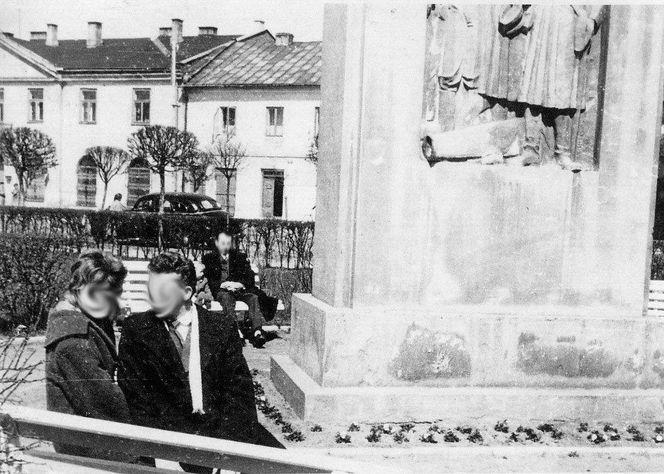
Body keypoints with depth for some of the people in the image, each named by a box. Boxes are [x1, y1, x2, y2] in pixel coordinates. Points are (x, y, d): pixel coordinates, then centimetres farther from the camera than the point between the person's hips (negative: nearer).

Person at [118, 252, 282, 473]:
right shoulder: (135, 329, 4)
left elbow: (239, 392, 1)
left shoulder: (223, 329, 6)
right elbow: (136, 397, 0)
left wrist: (224, 444, -15)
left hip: (222, 424, 1)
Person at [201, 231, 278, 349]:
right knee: (226, 297, -38)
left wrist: (240, 284, -9)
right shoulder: (208, 258, 17)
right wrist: (222, 284, -14)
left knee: (254, 297, -30)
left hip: (240, 289, 2)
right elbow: (207, 279, 4)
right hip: (220, 290, -2)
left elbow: (250, 276, 13)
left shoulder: (239, 256, 23)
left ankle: (257, 332, -48)